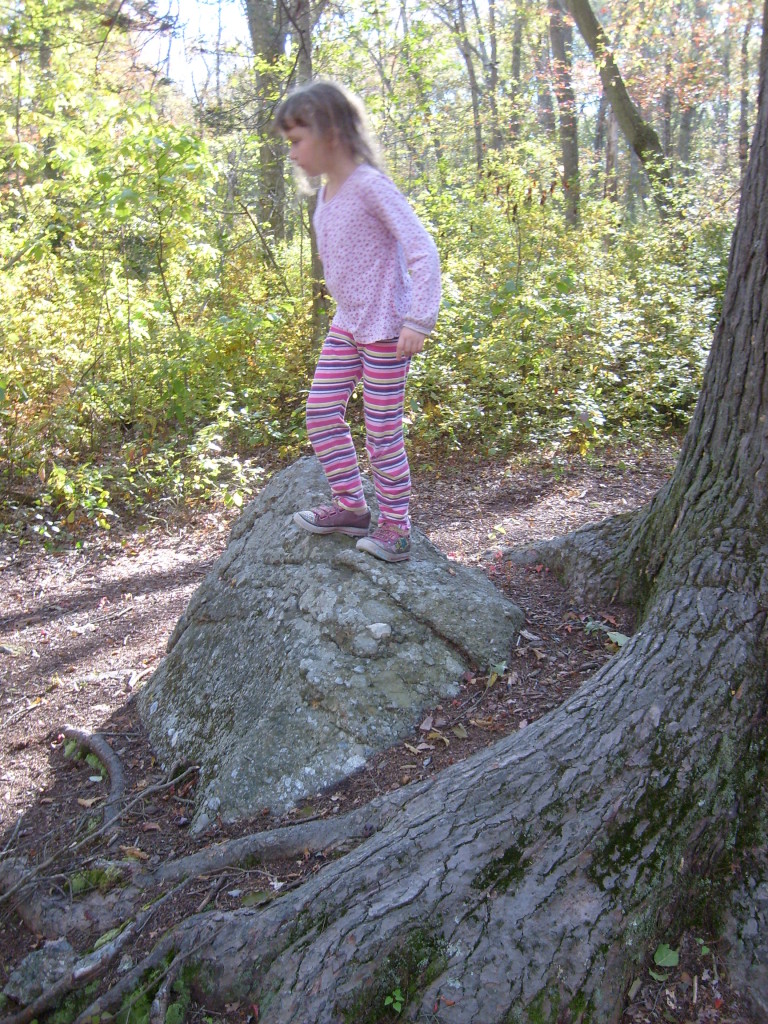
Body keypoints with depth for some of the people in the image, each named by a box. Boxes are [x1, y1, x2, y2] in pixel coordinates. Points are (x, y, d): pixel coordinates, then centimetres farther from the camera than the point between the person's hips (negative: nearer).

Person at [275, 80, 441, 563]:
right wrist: (347, 309, 20)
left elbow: (422, 249, -22)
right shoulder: (328, 191, 9)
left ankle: (396, 526, 11)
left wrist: (419, 319, -27)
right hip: (347, 324, 9)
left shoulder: (369, 185, -17)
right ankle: (350, 505, 22)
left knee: (382, 430, -3)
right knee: (322, 411, 8)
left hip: (384, 328, -9)